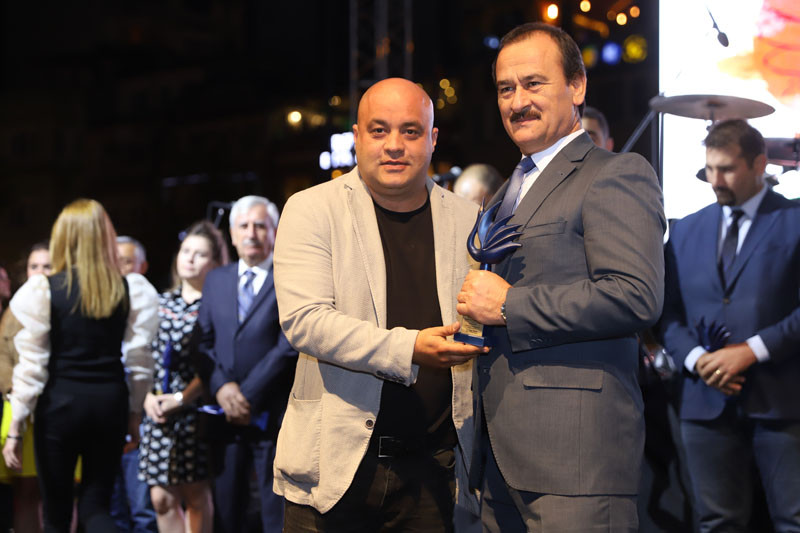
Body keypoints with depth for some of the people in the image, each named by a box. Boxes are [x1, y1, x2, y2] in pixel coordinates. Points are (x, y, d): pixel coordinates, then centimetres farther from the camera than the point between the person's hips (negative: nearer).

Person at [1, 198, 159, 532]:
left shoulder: (42, 289, -7)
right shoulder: (132, 290, 0)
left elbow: (32, 366, -7)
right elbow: (139, 361, 1)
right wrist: (134, 411, 13)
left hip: (60, 403, -2)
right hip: (110, 401, 3)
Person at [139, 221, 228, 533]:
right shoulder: (162, 303, 13)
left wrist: (182, 398, -14)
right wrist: (148, 397, -3)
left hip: (196, 410, -4)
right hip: (158, 412, 4)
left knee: (195, 495, 3)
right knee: (162, 499, 2)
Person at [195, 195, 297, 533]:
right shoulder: (216, 280, 14)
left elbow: (289, 347, -10)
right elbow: (204, 341, 9)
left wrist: (248, 395, -12)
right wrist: (222, 386, -9)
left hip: (272, 414, -4)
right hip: (226, 415, 5)